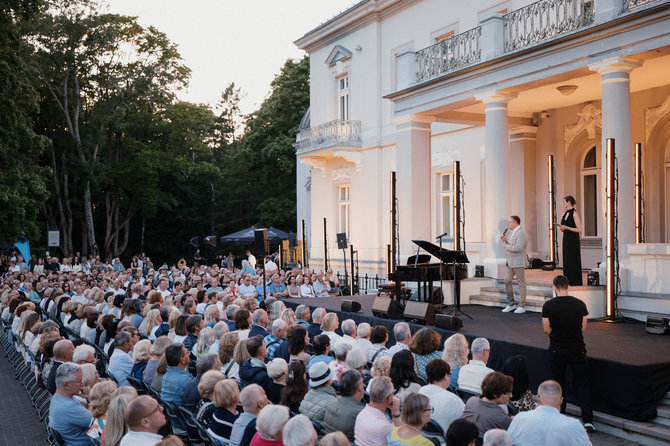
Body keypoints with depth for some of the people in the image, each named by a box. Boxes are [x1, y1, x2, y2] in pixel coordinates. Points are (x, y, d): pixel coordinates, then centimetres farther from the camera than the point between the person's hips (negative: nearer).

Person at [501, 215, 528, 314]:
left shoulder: (520, 233, -14)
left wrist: (506, 246, -14)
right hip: (510, 262, 9)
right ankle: (511, 304, 18)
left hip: (518, 263, -9)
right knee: (507, 281, 8)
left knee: (521, 283, 0)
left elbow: (518, 248, -24)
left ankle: (522, 306, 5)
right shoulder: (510, 232, 15)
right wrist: (504, 240, 5)